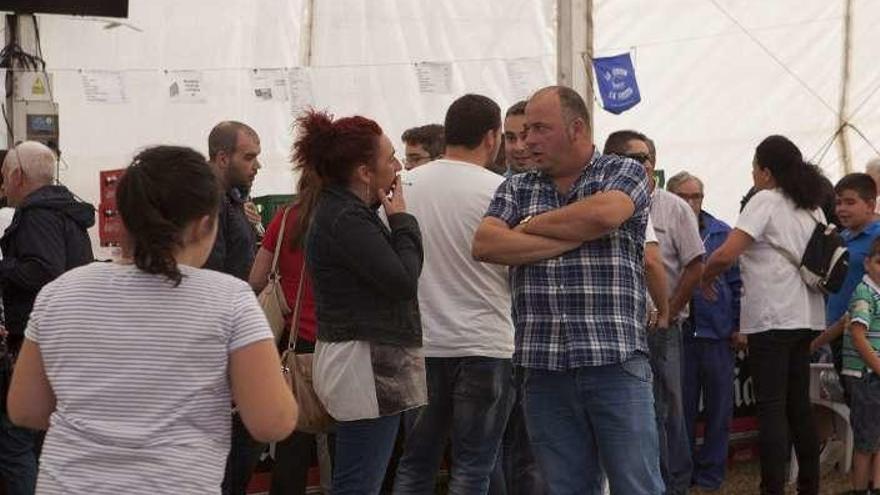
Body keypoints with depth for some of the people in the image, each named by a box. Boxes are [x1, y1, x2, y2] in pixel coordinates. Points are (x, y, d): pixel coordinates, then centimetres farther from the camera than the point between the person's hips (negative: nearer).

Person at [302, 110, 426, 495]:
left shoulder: (341, 210, 15)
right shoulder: (345, 219, -18)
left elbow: (390, 275, 18)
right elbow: (403, 280, -20)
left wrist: (393, 221, 8)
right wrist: (401, 219, -8)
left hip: (368, 361, 11)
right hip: (366, 363, -11)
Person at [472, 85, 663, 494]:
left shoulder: (624, 173, 5)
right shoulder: (516, 189, 15)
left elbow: (603, 214, -17)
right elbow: (484, 245, -2)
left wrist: (532, 225, -2)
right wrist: (571, 239, -8)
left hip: (615, 360, -3)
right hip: (543, 366, 3)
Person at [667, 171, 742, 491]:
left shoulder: (722, 233, 4)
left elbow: (736, 281, 7)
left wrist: (739, 326, 3)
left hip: (718, 332, 1)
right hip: (676, 330, -1)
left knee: (718, 406, 5)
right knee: (681, 407, 8)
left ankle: (710, 473, 16)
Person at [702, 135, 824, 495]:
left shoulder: (766, 200, -9)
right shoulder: (813, 207, 15)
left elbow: (726, 254, -18)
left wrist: (707, 277, -1)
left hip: (772, 318, -8)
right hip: (805, 317, 8)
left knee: (771, 408, -7)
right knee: (799, 404, 13)